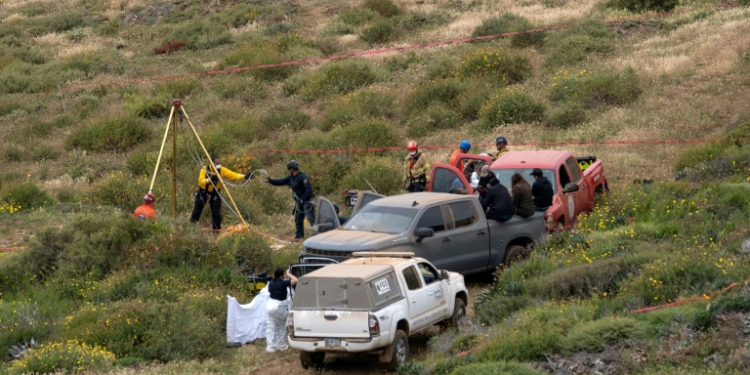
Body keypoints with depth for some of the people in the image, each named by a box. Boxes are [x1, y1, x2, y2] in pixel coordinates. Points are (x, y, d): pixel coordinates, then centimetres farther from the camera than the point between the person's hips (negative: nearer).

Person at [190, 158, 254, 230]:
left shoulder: (222, 170, -15)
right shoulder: (205, 170, -21)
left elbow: (233, 175, -26)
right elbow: (201, 181, -34)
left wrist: (244, 176, -42)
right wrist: (209, 180, -53)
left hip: (215, 193, 1)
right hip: (203, 192, -1)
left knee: (216, 213, -6)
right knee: (197, 211, 8)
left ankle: (217, 229, 7)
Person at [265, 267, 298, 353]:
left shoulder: (271, 283, 4)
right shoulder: (283, 283, -14)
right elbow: (295, 280, -19)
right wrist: (289, 274, -3)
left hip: (270, 304, 4)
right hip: (280, 307, -4)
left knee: (270, 327, 7)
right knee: (281, 327, 15)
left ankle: (271, 346, 5)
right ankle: (281, 345, 22)